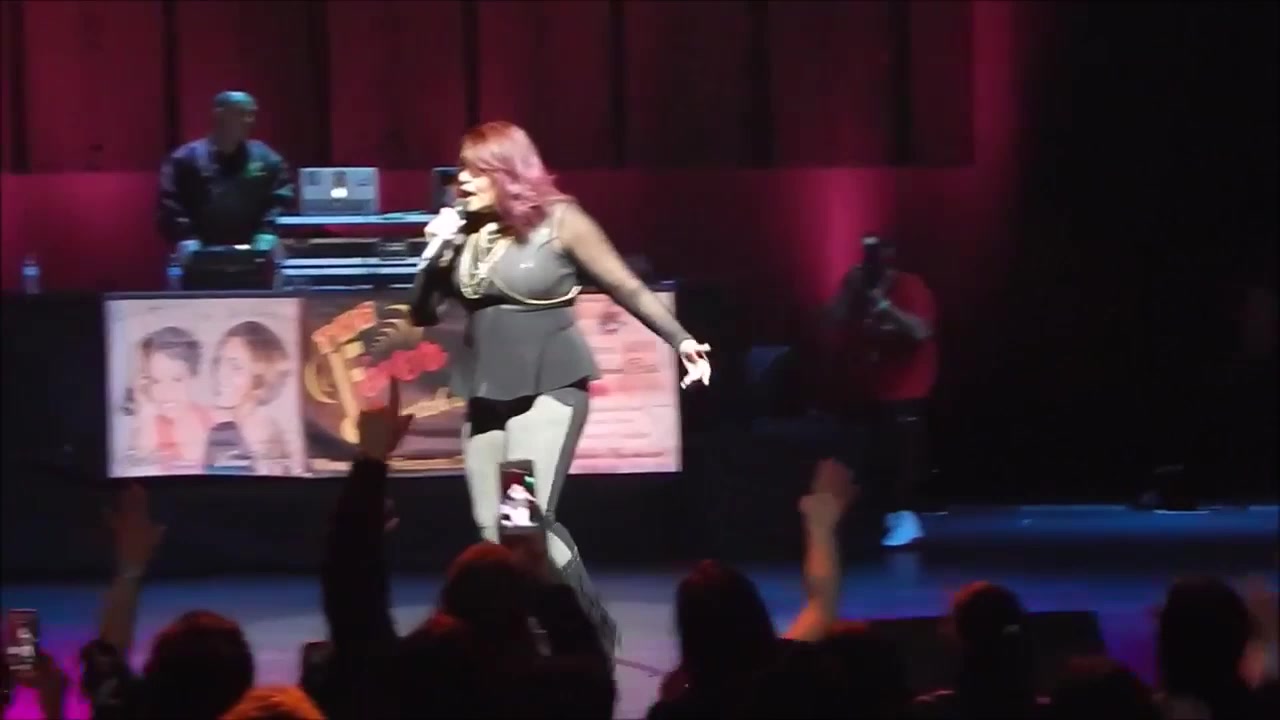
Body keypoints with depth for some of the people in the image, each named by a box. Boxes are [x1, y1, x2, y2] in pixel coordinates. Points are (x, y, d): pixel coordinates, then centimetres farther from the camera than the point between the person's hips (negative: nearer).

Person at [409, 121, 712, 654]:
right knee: (494, 531, 2)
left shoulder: (558, 220, -6)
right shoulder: (463, 232, 7)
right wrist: (436, 251, -5)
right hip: (485, 393, 6)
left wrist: (680, 340, -9)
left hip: (549, 387, -6)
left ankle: (592, 629, 1)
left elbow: (624, 286, -2)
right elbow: (424, 315, 11)